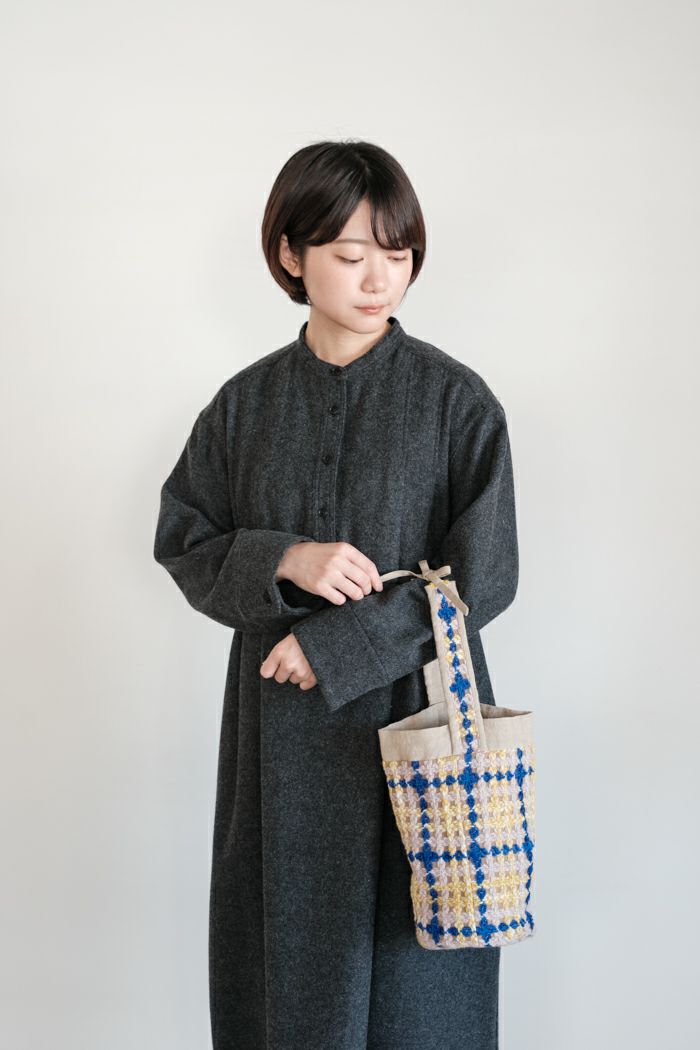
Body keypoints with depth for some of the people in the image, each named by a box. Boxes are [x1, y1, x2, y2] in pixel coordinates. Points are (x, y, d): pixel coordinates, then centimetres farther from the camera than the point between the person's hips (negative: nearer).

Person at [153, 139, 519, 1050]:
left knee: (411, 959, 6)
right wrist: (284, 561, -14)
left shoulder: (457, 400, -5)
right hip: (281, 731, 3)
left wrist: (333, 648, -13)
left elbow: (483, 577, -8)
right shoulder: (246, 403, 4)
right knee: (289, 948, 10)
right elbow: (184, 545, 6)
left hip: (414, 712, -2)